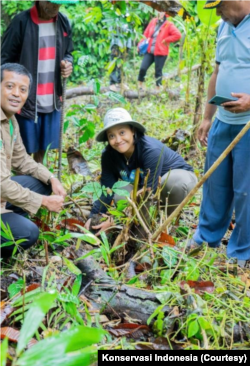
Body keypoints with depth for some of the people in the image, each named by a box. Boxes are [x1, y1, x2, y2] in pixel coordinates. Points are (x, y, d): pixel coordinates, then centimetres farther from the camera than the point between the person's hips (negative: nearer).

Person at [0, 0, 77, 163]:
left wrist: (68, 64, -6)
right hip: (26, 101, -5)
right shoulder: (21, 22, -13)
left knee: (43, 147, 17)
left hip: (52, 101, 5)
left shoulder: (63, 22, 4)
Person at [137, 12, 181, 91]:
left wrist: (166, 40, -12)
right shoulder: (153, 21, 10)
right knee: (143, 68, -6)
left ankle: (158, 88, 17)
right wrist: (141, 44, 6)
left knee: (158, 71, 3)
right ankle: (140, 85, 13)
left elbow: (178, 35, -15)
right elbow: (146, 33, 15)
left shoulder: (169, 25, -4)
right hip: (149, 51, 4)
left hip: (160, 52, -4)